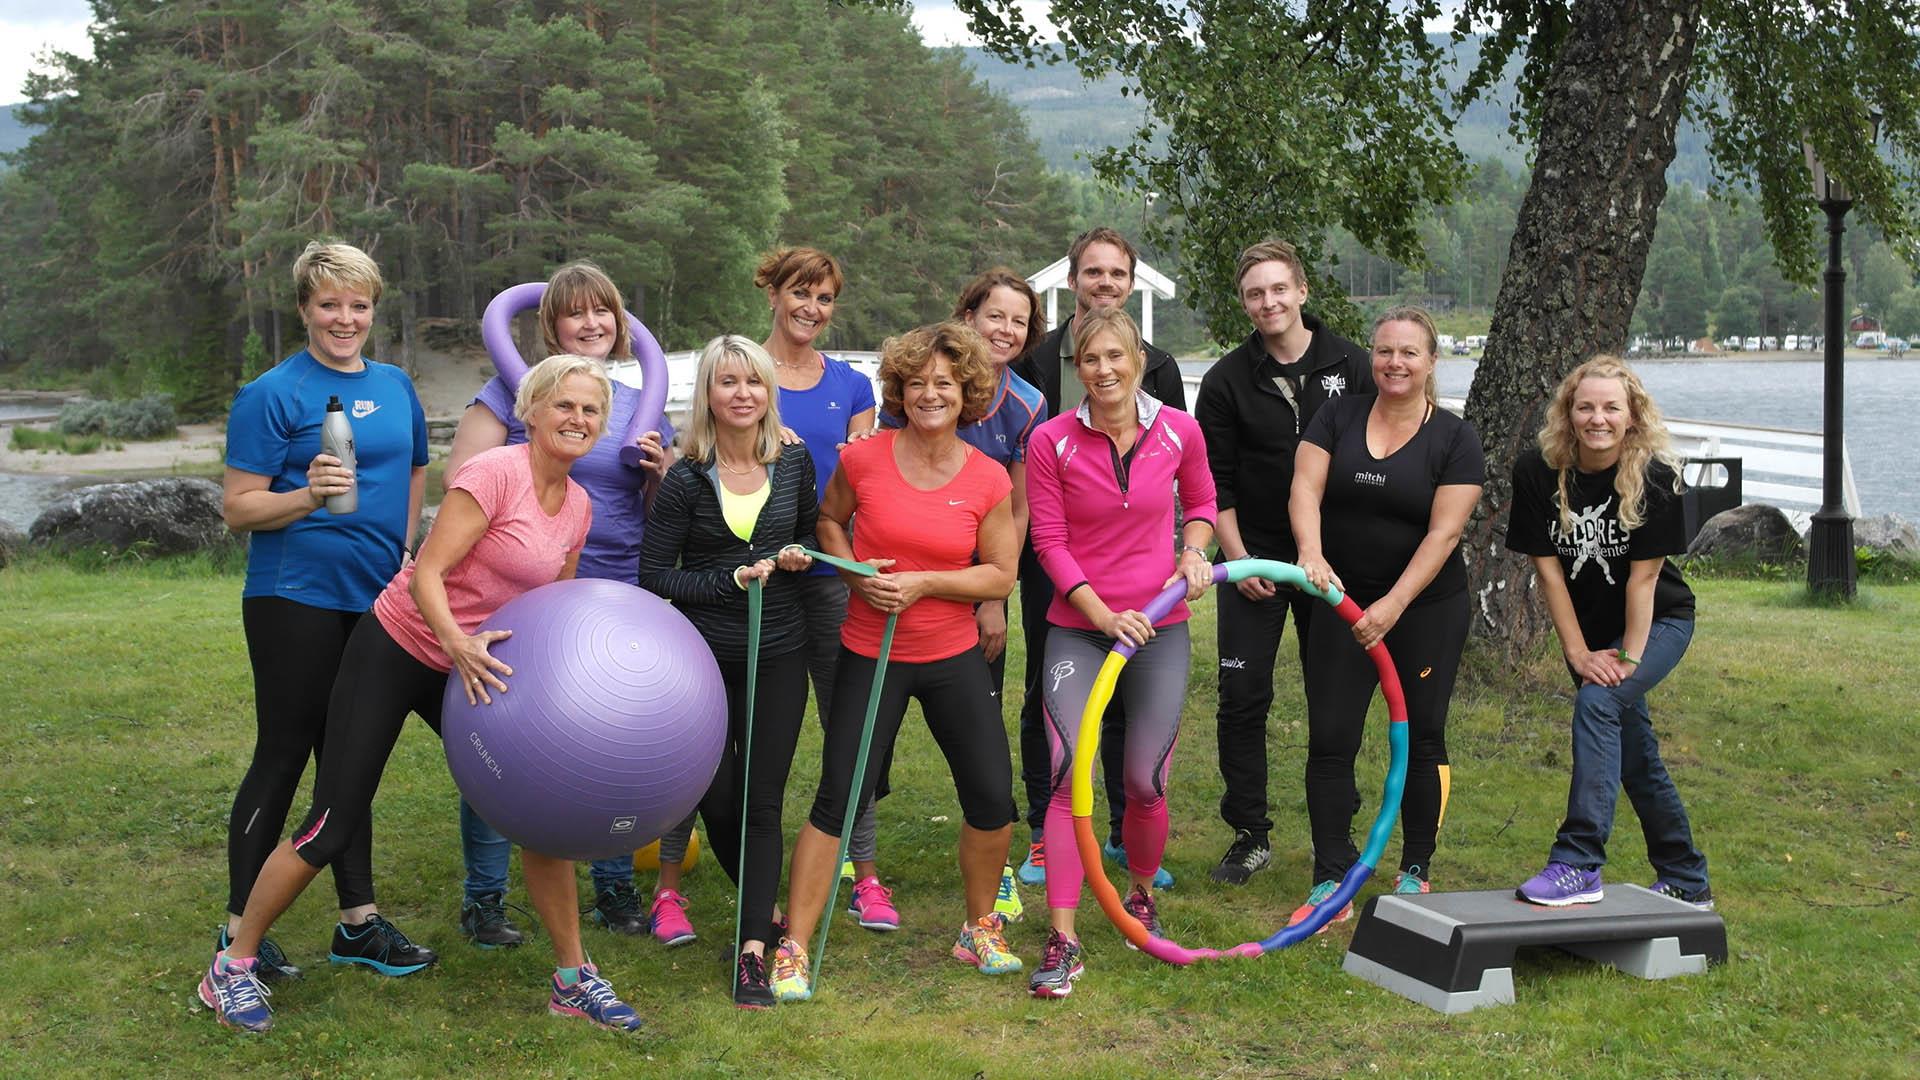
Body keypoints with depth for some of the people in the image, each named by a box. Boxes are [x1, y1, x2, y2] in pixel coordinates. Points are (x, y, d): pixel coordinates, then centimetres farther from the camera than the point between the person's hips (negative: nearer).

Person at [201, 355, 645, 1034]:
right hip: (394, 653, -7)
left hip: (474, 669, 7)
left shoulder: (578, 507, 5)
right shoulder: (494, 473, -19)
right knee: (333, 827, -4)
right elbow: (427, 574, -24)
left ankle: (573, 979, 10)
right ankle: (232, 968, 13)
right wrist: (459, 644, -40)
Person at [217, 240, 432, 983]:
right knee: (283, 756, -2)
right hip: (295, 597, -6)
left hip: (375, 598, 6)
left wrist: (404, 551, 10)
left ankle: (358, 921, 19)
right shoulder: (273, 394, -8)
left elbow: (414, 474, 24)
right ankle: (239, 933, 6)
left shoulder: (395, 386, 11)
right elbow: (238, 509, -10)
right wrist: (309, 496, -27)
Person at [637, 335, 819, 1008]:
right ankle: (763, 908, 30)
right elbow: (654, 574, -6)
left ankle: (753, 950, -2)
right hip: (706, 656, -1)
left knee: (763, 802, -2)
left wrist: (798, 555, -4)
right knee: (719, 799, 3)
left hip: (779, 655, 1)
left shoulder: (794, 464, 2)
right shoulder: (687, 479, -7)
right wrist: (731, 580, -16)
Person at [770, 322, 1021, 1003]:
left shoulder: (987, 480, -6)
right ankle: (793, 950, 4)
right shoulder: (864, 459, -8)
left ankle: (981, 929, 27)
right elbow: (829, 518, 11)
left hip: (954, 657, 2)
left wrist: (923, 582, -16)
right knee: (838, 799, -5)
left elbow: (1001, 576, -3)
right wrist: (855, 572, -8)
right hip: (870, 657, -2)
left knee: (992, 798, 3)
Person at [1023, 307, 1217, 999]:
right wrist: (1104, 614, -14)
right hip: (1078, 630, -1)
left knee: (1145, 783, 3)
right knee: (1067, 775, -13)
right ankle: (1062, 940, -8)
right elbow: (1050, 544, -5)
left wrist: (1193, 551, -3)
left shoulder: (1178, 431, -2)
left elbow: (1201, 499, 17)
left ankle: (1141, 897, 33)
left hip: (1160, 629, 1)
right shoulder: (1053, 441, -7)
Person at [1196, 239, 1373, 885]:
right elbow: (1214, 483, 0)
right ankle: (1250, 837, 6)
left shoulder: (1350, 365, 0)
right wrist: (1237, 559, -8)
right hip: (1254, 556, 0)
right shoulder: (1228, 379, -1)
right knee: (1243, 697, -4)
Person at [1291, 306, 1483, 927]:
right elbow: (1305, 487, -9)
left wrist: (1392, 606, -21)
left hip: (1427, 610, -1)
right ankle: (1331, 885, 0)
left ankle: (1415, 874, 22)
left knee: (1420, 739, 6)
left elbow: (1443, 533, -11)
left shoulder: (1454, 440, -4)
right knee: (1330, 740, -5)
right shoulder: (1338, 417, 3)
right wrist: (1311, 551, -29)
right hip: (1341, 602, 2)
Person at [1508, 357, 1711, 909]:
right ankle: (1688, 884, 28)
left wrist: (1630, 657, -21)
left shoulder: (1654, 478, -19)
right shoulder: (1538, 472, -14)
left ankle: (1578, 866, -30)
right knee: (1635, 753, 11)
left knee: (1597, 704, -28)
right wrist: (1578, 652, -14)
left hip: (1659, 621, -4)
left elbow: (1642, 576, -19)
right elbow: (1546, 566, -11)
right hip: (1586, 629, 4)